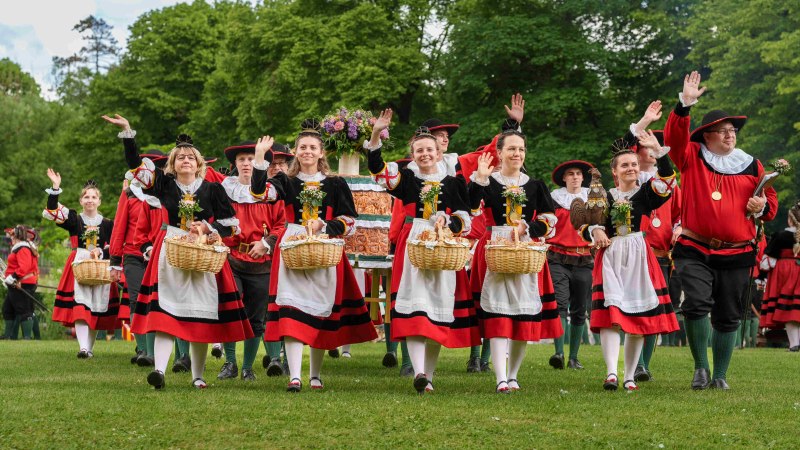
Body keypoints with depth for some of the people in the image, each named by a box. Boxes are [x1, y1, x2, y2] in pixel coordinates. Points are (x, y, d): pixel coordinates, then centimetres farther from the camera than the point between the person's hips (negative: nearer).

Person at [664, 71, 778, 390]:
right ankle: (701, 367, -1)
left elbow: (771, 202, 16)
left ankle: (720, 375, 18)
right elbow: (674, 136, -11)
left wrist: (762, 206, -7)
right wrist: (686, 104, -23)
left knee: (727, 317, 6)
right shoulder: (692, 158, 5)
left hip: (736, 255, 2)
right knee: (696, 304, -19)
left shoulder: (751, 166, 10)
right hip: (694, 251, -2)